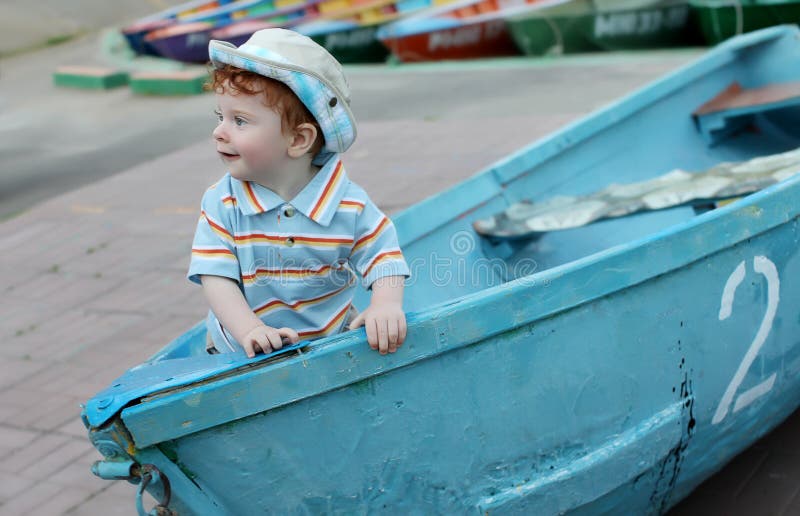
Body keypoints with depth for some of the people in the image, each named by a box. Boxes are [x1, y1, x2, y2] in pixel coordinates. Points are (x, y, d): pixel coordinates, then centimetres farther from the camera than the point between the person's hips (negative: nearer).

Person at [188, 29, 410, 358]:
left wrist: (386, 304, -26)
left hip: (332, 341, -1)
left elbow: (384, 258, -5)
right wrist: (250, 330, -28)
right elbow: (217, 278, -12)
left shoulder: (348, 205, -9)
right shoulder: (221, 204, -7)